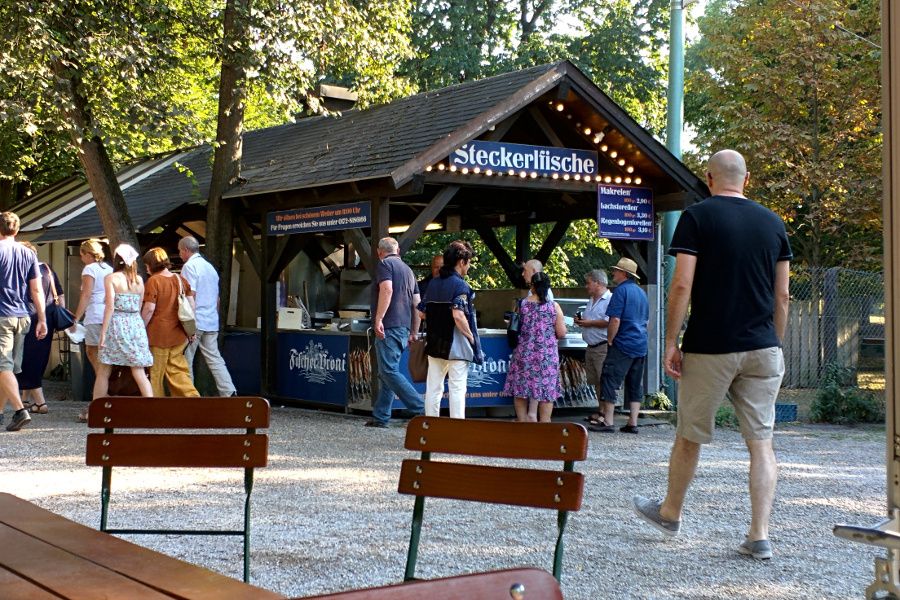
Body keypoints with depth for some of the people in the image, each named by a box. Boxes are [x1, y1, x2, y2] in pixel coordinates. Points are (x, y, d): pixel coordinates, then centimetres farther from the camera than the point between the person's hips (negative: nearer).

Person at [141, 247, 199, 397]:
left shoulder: (153, 281, -12)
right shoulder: (181, 279, 6)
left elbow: (149, 309, -15)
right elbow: (191, 305, 9)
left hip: (158, 334, -6)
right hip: (178, 335, 6)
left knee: (156, 372, 5)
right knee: (178, 369, 11)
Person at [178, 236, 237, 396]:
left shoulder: (189, 266, -8)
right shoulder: (210, 267, 18)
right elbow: (217, 297, 23)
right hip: (211, 322, 8)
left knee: (185, 360, 2)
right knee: (214, 358, 4)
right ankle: (229, 392, -6)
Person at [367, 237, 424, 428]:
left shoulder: (384, 264, -3)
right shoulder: (407, 269, 21)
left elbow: (387, 290, -20)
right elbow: (416, 303, 20)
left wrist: (378, 319, -22)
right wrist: (414, 332, 23)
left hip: (389, 326, -9)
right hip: (404, 328, 9)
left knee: (389, 371, -10)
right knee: (387, 372, 12)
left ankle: (421, 410, -17)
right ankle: (380, 417, 12)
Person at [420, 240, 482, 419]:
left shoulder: (433, 283, 8)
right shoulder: (460, 285, -13)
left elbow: (422, 313, 11)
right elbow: (458, 316, -23)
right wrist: (471, 336, -12)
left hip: (434, 344, 7)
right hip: (455, 345, -7)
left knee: (433, 388, 10)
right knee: (457, 389, -1)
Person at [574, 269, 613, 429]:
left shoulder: (610, 299, -11)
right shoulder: (591, 301, 20)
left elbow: (609, 322, -22)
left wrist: (588, 323, -14)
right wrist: (580, 320, 8)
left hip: (603, 347, -10)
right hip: (591, 347, 10)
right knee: (596, 381, 12)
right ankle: (601, 412, 21)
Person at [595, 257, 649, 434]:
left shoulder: (621, 290, -10)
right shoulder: (642, 292, 16)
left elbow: (615, 320, -18)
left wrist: (610, 340, -8)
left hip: (623, 345, -8)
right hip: (641, 346, 8)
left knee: (610, 381, -5)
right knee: (636, 384, 10)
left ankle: (608, 422, -7)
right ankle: (633, 423, 10)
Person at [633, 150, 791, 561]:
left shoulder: (697, 217, -5)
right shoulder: (773, 222, 8)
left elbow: (682, 285, -12)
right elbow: (782, 295, 9)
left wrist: (670, 342, -5)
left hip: (710, 349, -3)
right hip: (763, 349, 4)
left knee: (689, 437, 12)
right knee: (761, 442, 4)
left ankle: (670, 513, 30)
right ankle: (760, 536, 1)